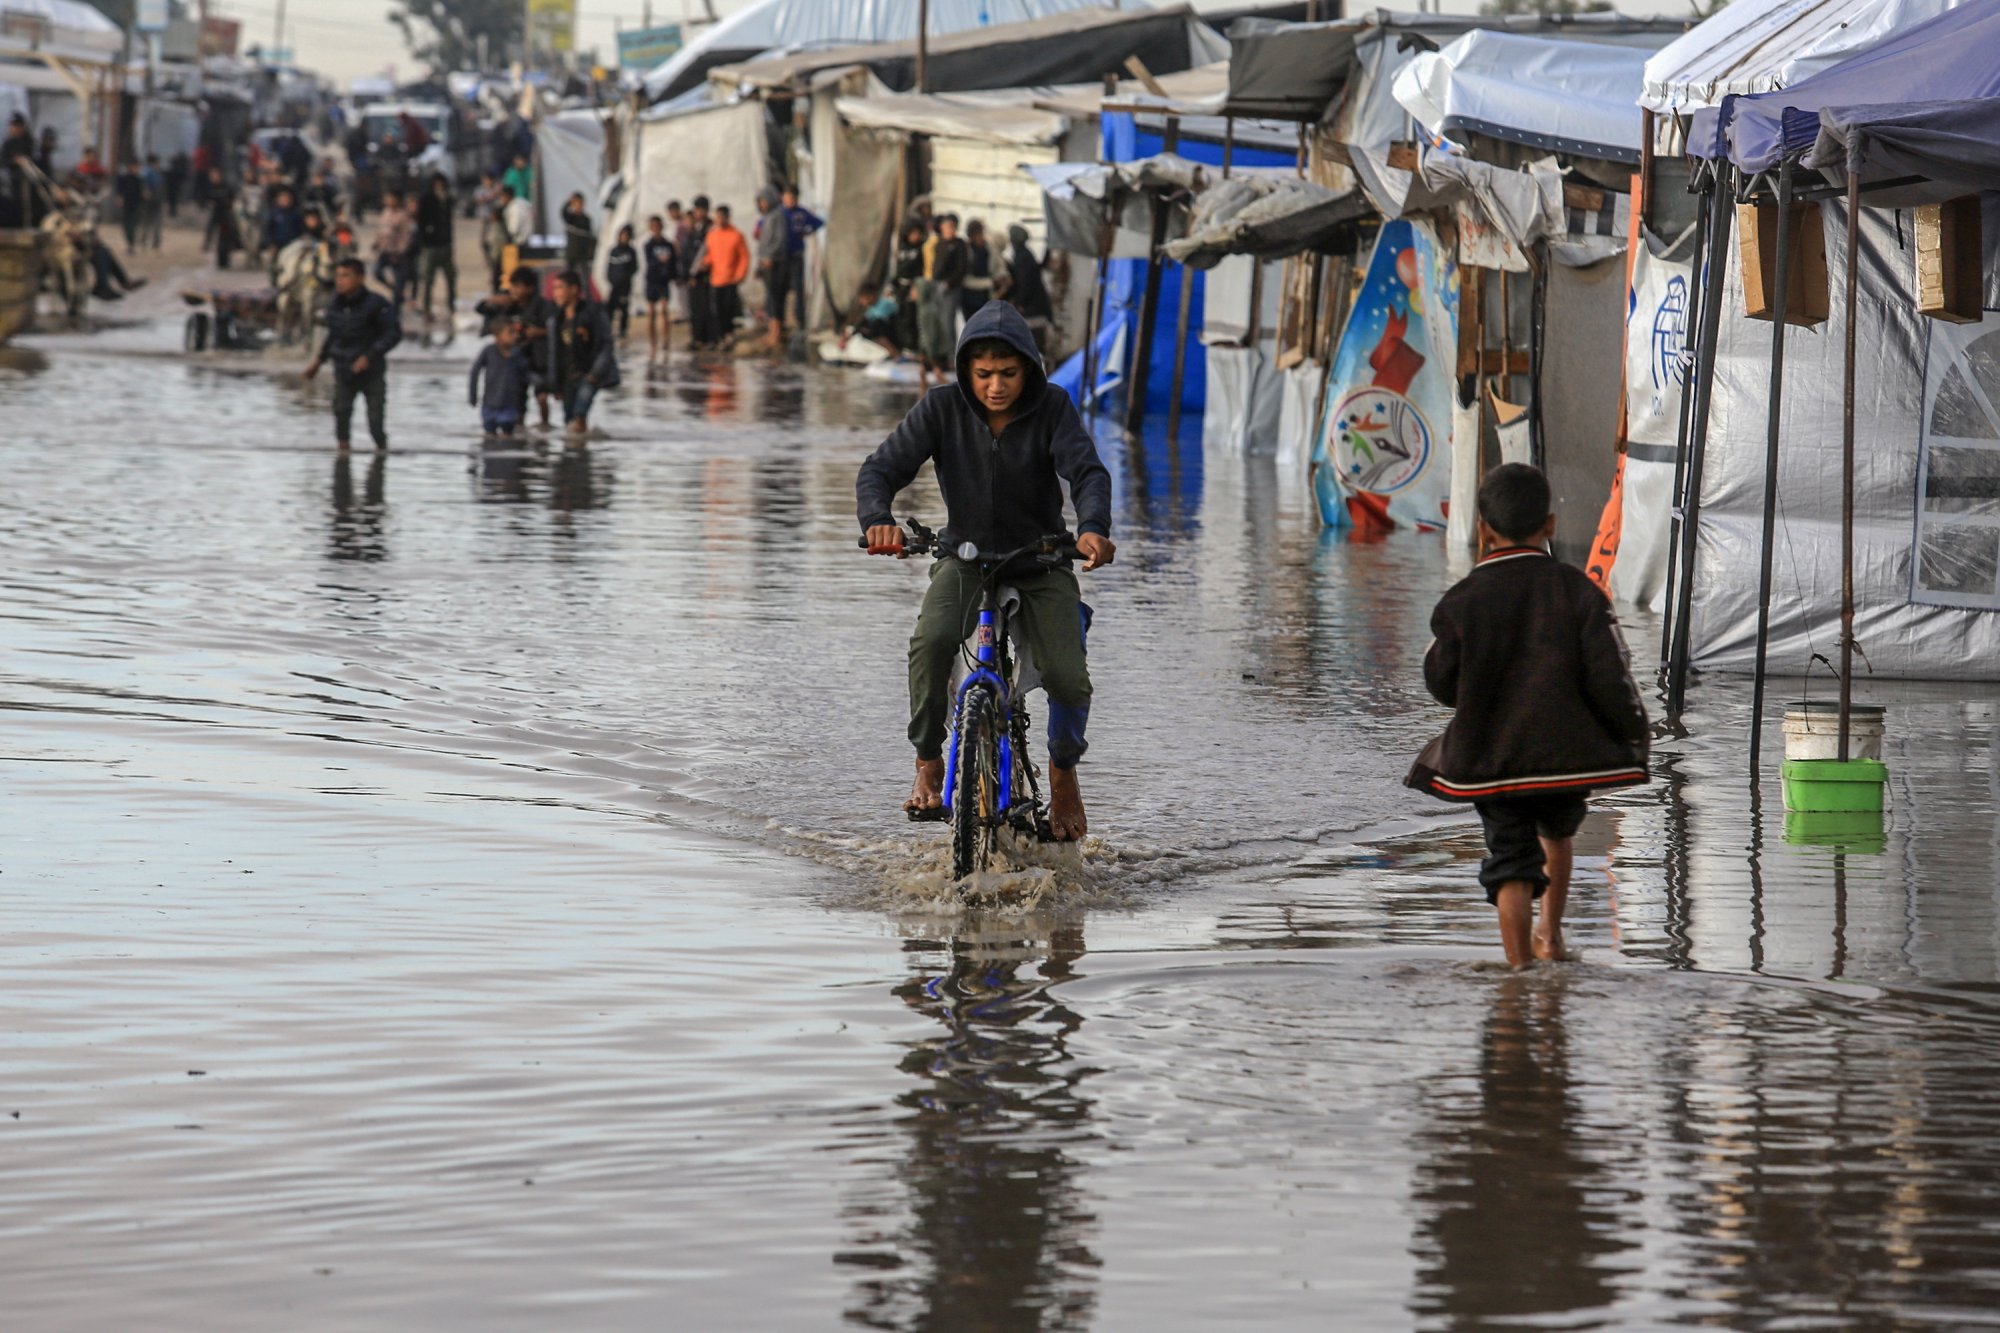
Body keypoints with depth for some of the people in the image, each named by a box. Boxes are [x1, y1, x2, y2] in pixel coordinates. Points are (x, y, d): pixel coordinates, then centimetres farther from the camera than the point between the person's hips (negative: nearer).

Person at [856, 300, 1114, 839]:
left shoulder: (1052, 408, -12)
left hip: (1041, 561, 0)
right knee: (931, 642, -31)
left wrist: (1092, 526, -47)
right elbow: (881, 468, -16)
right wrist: (878, 520, -38)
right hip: (966, 555, 0)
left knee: (1069, 679, -18)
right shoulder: (942, 407, -12)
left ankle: (1063, 769, 16)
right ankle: (929, 763, -10)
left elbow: (1088, 471, -25)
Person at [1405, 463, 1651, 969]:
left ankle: (1520, 964, -6)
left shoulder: (1462, 601, -7)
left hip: (1490, 755, -2)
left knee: (1511, 860, 2)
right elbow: (1609, 678, -8)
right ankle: (1551, 935, 38)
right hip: (1568, 751, 2)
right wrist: (1634, 735, 8)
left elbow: (1442, 684, 2)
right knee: (1556, 832, 29)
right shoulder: (1578, 591, -7)